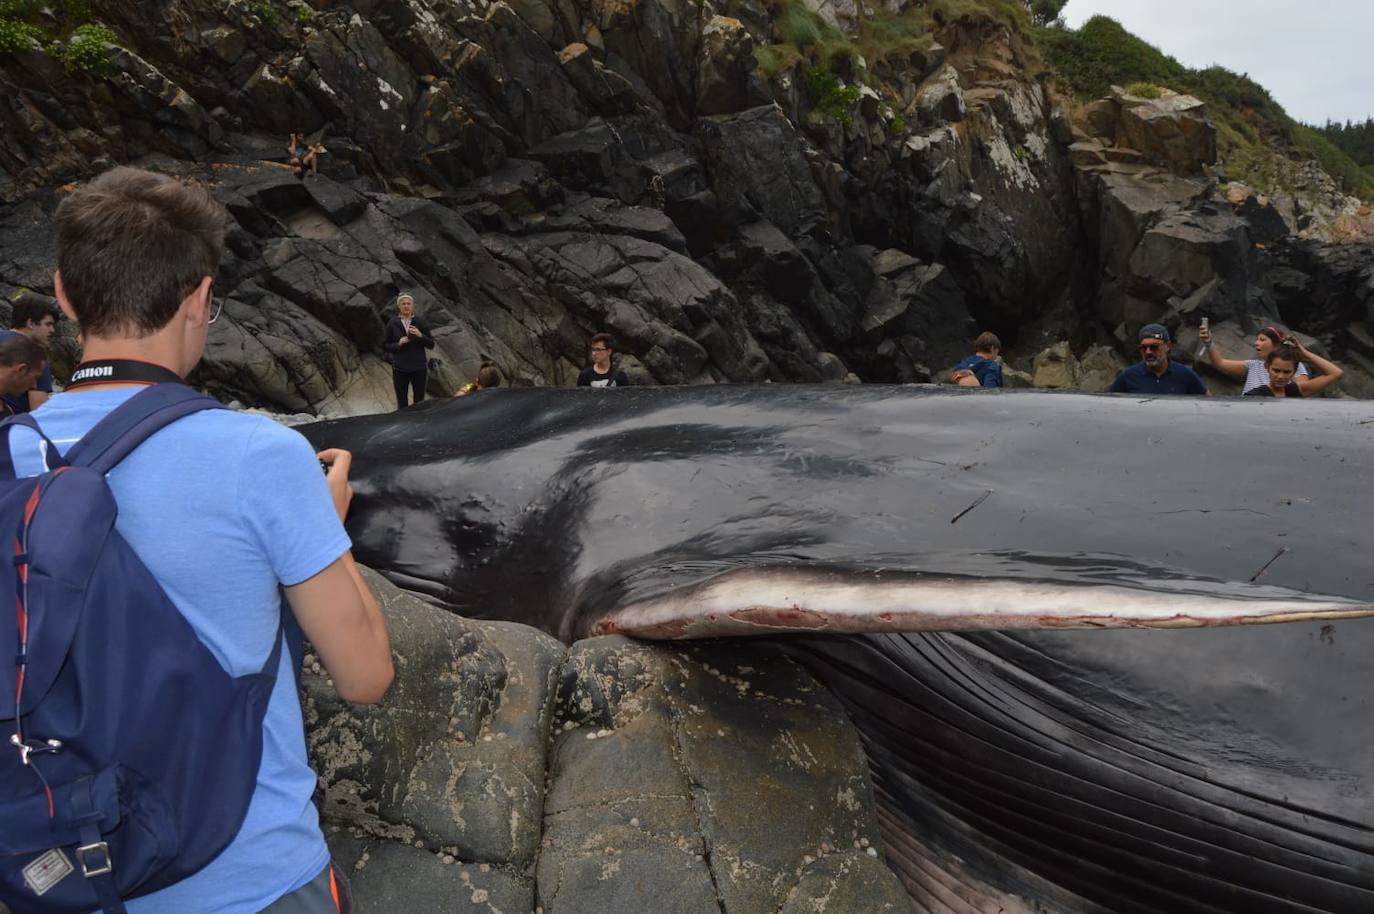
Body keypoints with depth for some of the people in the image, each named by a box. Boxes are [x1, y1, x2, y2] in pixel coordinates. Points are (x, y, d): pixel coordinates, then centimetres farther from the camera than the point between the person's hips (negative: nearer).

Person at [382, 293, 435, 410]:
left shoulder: (420, 323, -2)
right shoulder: (392, 324, -2)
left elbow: (431, 345, 0)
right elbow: (385, 346, 3)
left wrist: (420, 335, -18)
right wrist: (398, 344, -15)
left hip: (419, 368, 0)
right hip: (400, 369, 0)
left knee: (419, 402, 8)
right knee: (402, 403, 5)